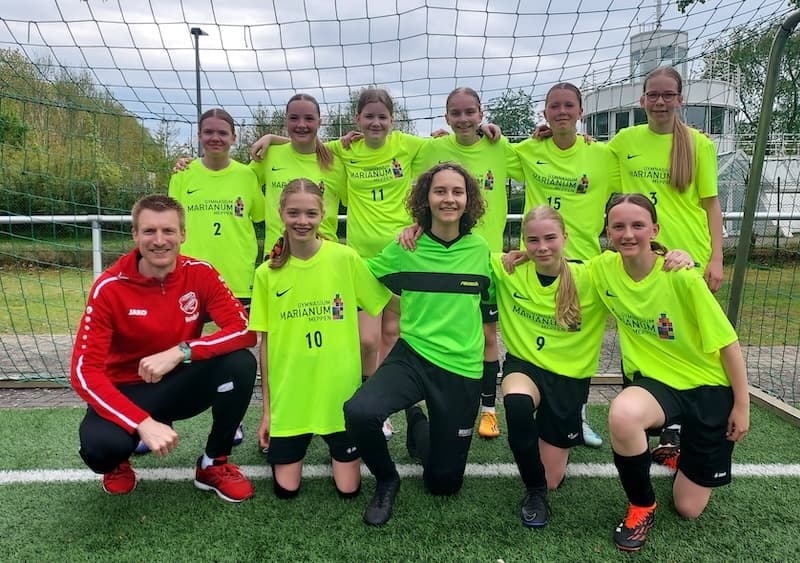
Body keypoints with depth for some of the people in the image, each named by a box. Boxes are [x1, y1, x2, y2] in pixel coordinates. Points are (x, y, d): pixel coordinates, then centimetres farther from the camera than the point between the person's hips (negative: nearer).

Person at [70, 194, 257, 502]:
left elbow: (245, 330, -20)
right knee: (99, 445, -34)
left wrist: (180, 352, -33)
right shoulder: (110, 287, -18)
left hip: (180, 383, 2)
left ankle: (213, 464, -3)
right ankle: (117, 463, 8)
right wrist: (143, 423, -34)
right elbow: (84, 371, -22)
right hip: (127, 391, -2)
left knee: (241, 363, -26)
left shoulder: (200, 273, -12)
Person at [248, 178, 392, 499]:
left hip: (340, 390, -1)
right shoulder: (267, 273, -4)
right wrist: (266, 408, 3)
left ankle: (336, 443, 35)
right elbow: (265, 343, 1)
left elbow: (392, 305, 1)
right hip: (288, 395, 1)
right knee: (285, 489, 8)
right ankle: (290, 444, 38)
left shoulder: (345, 258, -8)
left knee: (348, 488, 6)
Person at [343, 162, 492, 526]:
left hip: (462, 368, 1)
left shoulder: (480, 250, 0)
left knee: (444, 483, 8)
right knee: (359, 412, -33)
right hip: (411, 356, -1)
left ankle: (419, 426, 41)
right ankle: (386, 480, 1)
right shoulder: (405, 248, -4)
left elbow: (493, 297, 15)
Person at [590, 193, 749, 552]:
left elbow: (728, 343, -13)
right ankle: (642, 506, -5)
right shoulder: (604, 268, -11)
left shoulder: (681, 277, -22)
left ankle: (685, 453, 43)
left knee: (690, 509, 6)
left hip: (708, 388, -2)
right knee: (623, 415, -37)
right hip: (655, 381, 2)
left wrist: (742, 405, -7)